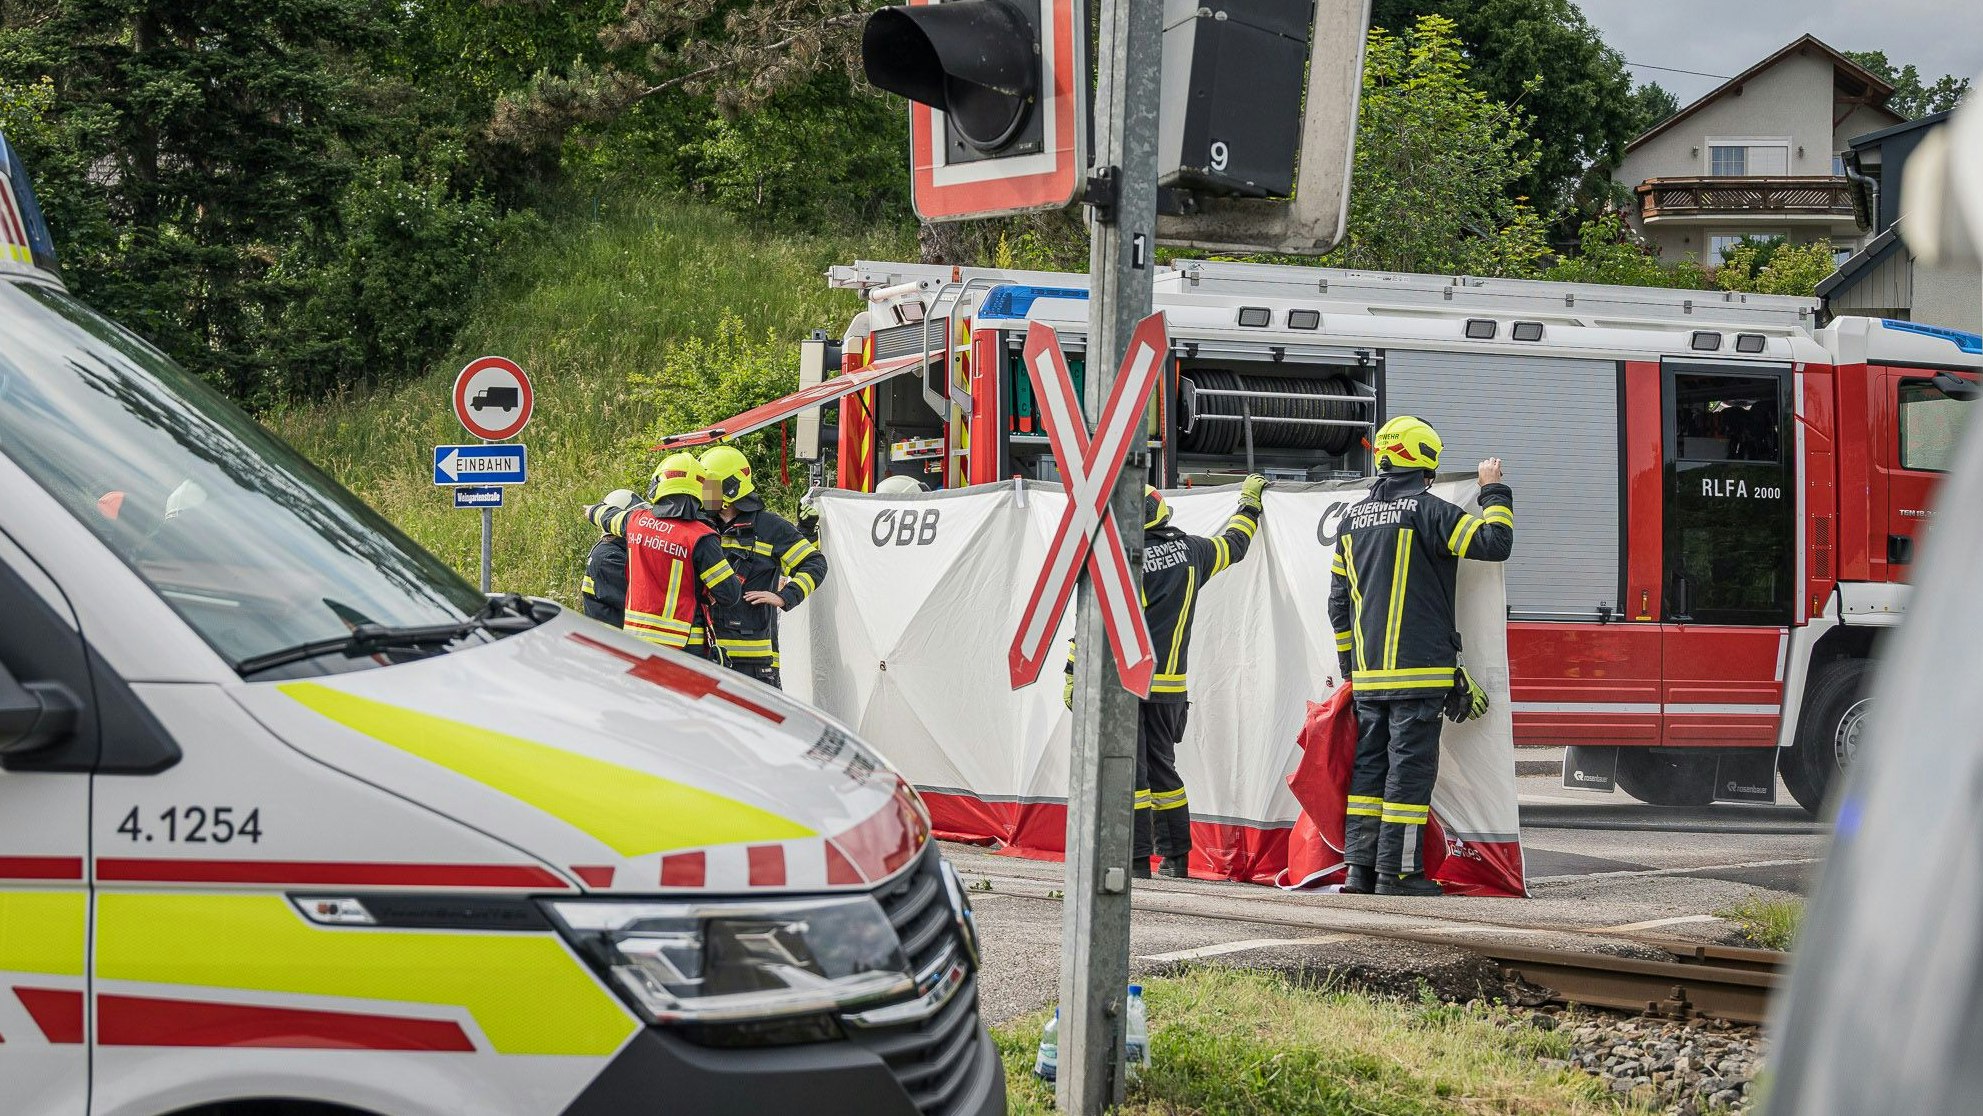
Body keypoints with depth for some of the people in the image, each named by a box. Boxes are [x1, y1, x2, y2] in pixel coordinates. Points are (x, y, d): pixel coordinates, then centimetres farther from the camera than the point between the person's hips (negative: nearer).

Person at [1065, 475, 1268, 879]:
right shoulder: (1191, 550, 6)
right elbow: (1232, 545, 27)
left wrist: (1072, 676, -11)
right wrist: (1249, 504, 44)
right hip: (1171, 686, 7)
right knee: (1161, 768, 15)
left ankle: (1137, 860, -7)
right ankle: (1175, 858, 16)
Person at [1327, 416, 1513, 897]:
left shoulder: (1354, 516, 13)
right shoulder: (1426, 509, -9)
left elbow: (1339, 600, 18)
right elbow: (1494, 543, -14)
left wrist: (1350, 666, 25)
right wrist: (1494, 491, 2)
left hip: (1367, 673, 7)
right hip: (1418, 669, -7)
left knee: (1369, 764, 10)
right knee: (1409, 766, -4)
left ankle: (1361, 867, 11)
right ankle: (1397, 872, -5)